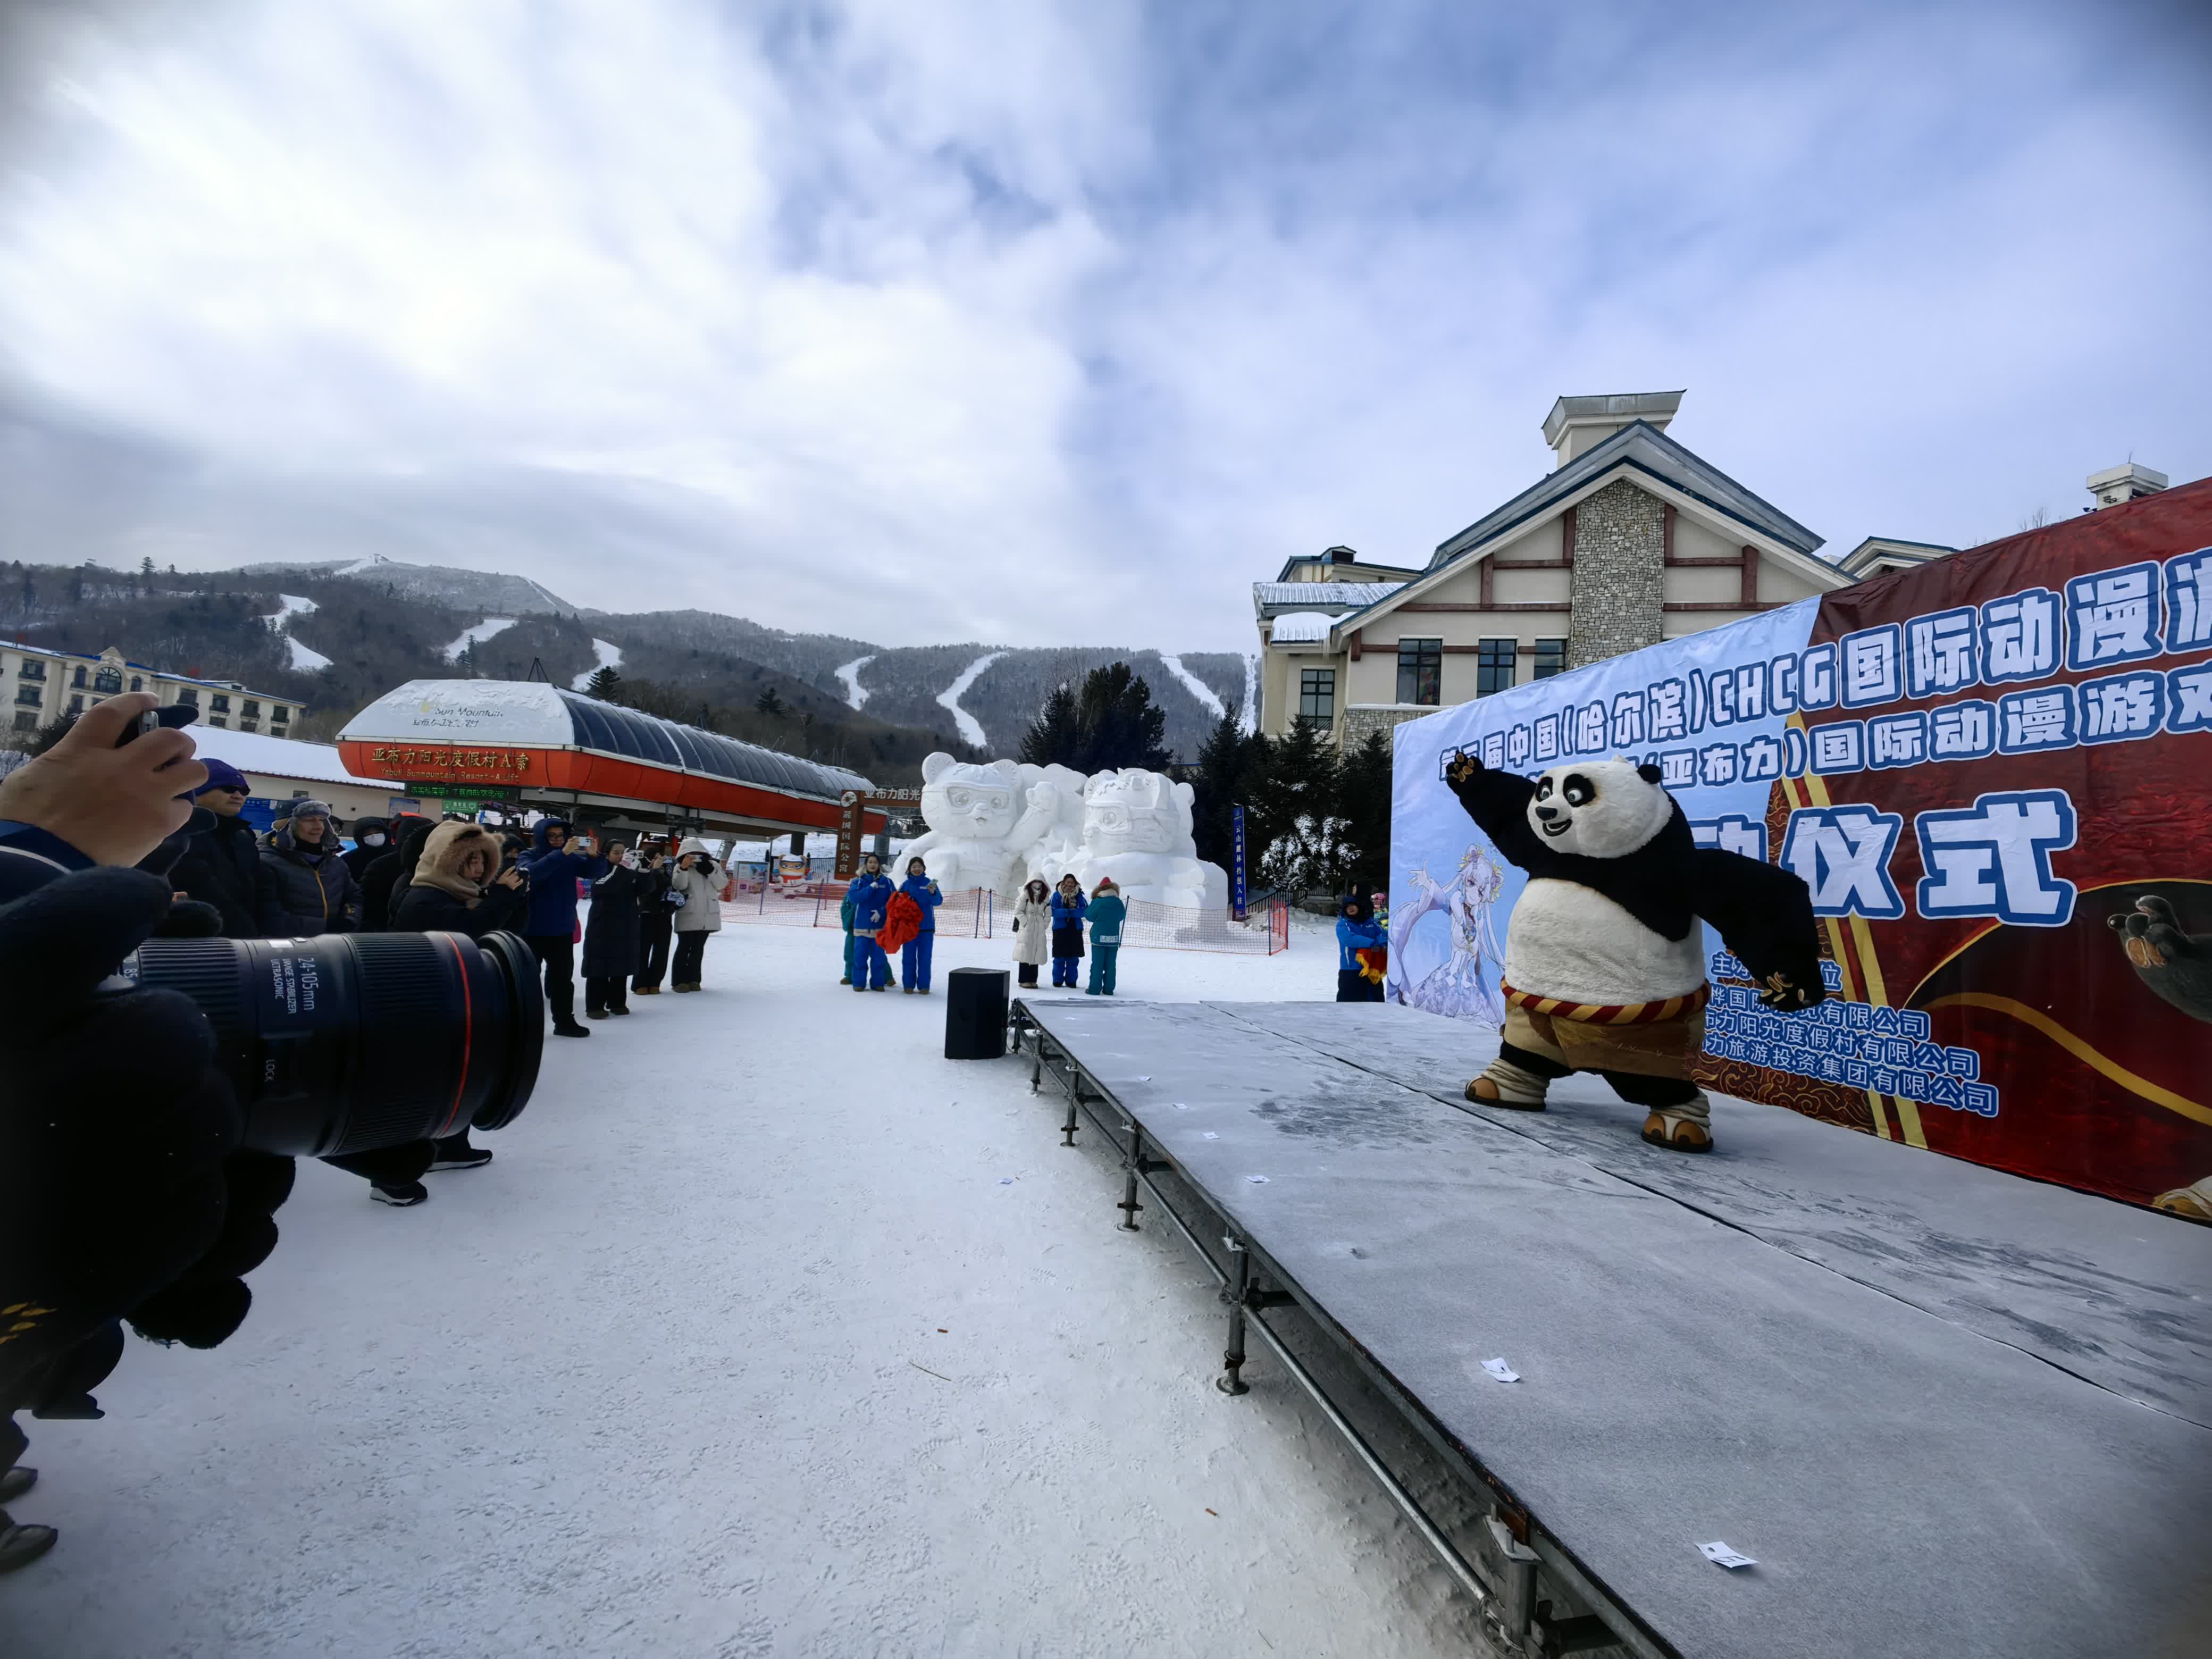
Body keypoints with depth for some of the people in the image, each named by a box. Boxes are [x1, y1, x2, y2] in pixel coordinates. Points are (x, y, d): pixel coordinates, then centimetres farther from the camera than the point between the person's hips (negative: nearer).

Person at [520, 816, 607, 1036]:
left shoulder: (571, 858, 1)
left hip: (563, 930, 4)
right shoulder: (529, 856, -9)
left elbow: (596, 872, -2)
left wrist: (594, 856, -24)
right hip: (533, 930, -4)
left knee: (563, 977, 14)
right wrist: (561, 854, -38)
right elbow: (531, 872, -30)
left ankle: (564, 1022, 26)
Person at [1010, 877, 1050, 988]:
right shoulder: (1025, 894, -2)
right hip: (1026, 929, -4)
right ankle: (1024, 980, 1)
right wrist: (1026, 923, -10)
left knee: (1036, 954, 4)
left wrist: (1044, 926, 3)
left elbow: (1048, 914, 13)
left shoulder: (1045, 896, 10)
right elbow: (1018, 911, -4)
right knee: (1025, 954, -5)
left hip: (1039, 930, 4)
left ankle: (1033, 980, 9)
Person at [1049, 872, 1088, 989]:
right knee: (1059, 957, 1)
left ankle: (1071, 981, 13)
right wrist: (1067, 912, -22)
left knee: (1073, 958, 4)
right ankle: (1058, 980, 12)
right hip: (1060, 929, -2)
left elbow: (1085, 910, -5)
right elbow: (1053, 911, -8)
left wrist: (1071, 912, -18)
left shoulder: (1079, 895, 4)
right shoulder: (1057, 895, -1)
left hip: (1076, 929, 2)